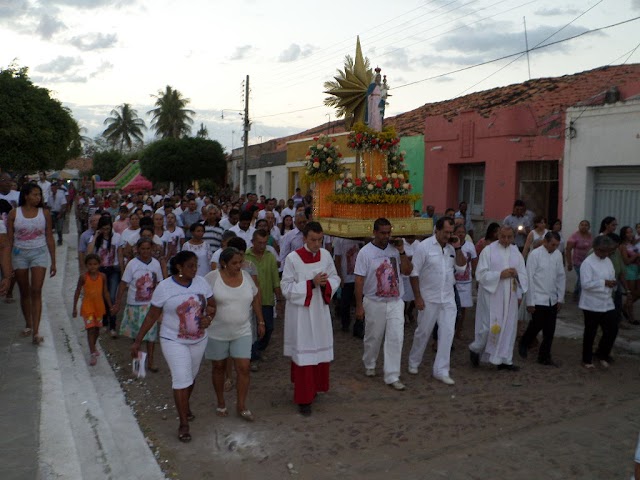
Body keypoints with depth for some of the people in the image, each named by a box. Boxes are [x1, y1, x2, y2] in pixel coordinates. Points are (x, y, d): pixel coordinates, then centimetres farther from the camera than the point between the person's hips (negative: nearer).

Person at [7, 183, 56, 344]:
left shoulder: (44, 213, 0)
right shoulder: (14, 213, -1)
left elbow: (49, 238, 4)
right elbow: (9, 239, 1)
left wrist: (53, 262, 3)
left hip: (39, 253, -1)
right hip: (19, 253, 1)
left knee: (36, 292, -9)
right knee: (24, 292, 11)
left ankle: (36, 332, -12)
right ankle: (28, 325, 28)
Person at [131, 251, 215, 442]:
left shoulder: (201, 282, -5)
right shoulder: (164, 287, -15)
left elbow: (212, 305, 4)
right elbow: (152, 315, -9)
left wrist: (209, 317, -18)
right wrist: (138, 340, -8)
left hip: (199, 340, 4)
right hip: (174, 341, -4)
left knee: (191, 376, 20)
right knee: (181, 379, -9)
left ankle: (185, 405, 45)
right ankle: (184, 423, 1)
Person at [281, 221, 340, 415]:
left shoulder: (326, 255, -1)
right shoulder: (293, 258, -14)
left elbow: (335, 278, 8)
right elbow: (286, 287, -14)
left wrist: (326, 283, -15)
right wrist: (311, 284, -23)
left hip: (320, 311, 5)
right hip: (300, 313, -5)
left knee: (320, 351, 14)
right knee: (303, 354, 0)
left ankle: (314, 387, 36)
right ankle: (303, 398, 11)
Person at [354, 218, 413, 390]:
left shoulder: (395, 249, 1)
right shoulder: (365, 252, -9)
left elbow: (407, 271, 0)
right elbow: (359, 280, -9)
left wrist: (401, 252, -12)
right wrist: (359, 306, -11)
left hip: (396, 302, 2)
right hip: (375, 303, -2)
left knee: (396, 338, -2)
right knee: (373, 337, 13)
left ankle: (392, 376, 6)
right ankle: (369, 365, 39)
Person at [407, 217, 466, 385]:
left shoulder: (452, 247, 4)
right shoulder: (424, 247, -11)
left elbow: (462, 268, 1)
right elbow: (414, 273, -10)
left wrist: (457, 248, -9)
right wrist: (418, 297, -12)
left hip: (448, 299, 4)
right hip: (429, 299, -4)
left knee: (447, 333, 1)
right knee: (423, 332, 9)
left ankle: (441, 371, 11)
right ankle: (413, 363, 31)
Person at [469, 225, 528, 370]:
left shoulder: (516, 252, 9)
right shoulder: (488, 251, -5)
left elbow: (523, 275, 10)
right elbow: (481, 274, -10)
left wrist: (516, 274, -12)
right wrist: (500, 274, -19)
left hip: (509, 297, 5)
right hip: (491, 295, -5)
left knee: (508, 327, 6)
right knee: (490, 326, -5)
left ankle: (504, 360, 16)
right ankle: (476, 349, 20)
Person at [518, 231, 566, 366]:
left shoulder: (558, 254, 2)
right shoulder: (535, 254, -12)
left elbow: (561, 277, 9)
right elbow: (529, 279, -11)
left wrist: (560, 298, 8)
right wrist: (530, 302, -11)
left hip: (552, 299, 5)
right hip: (538, 299, -5)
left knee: (550, 331, 8)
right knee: (536, 326, 5)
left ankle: (544, 357, 22)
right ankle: (523, 344, 33)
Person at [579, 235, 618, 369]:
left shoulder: (608, 261, 9)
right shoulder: (588, 263, -15)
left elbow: (611, 277, 17)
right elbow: (585, 284, -22)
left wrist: (613, 284, -5)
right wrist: (604, 283, -23)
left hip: (607, 303, 7)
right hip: (592, 304, -7)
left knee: (612, 329, 7)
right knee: (590, 333, 6)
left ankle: (602, 354, 30)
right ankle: (587, 360, 22)